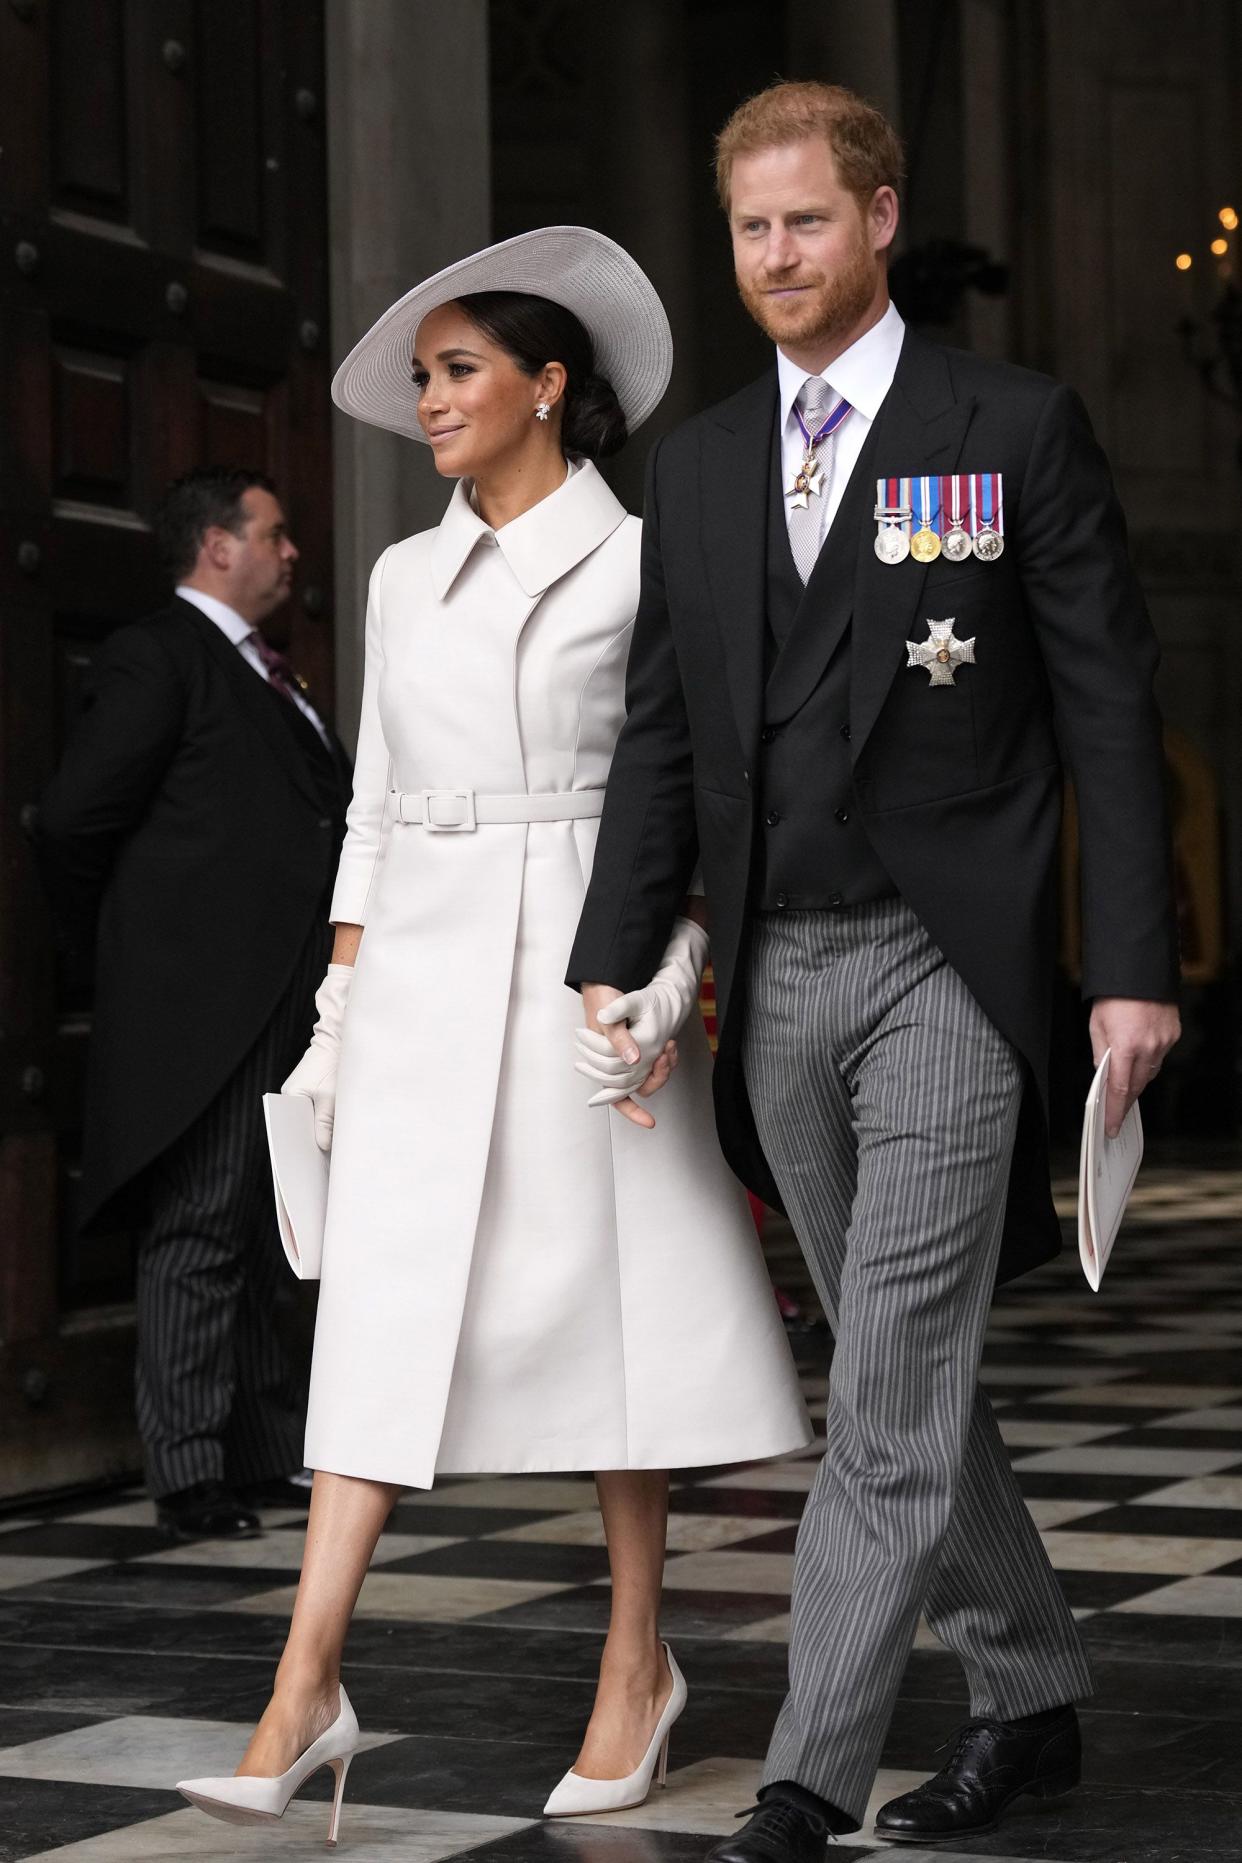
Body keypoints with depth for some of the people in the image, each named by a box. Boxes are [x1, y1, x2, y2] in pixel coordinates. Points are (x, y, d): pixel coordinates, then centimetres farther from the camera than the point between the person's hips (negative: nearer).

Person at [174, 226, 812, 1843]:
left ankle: (639, 1664, 14)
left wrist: (663, 985, -14)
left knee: (599, 1306, 1)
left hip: (582, 962, -4)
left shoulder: (638, 562, -1)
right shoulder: (406, 578, 14)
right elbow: (374, 805, 16)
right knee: (383, 1317, -3)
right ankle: (308, 1692, -6)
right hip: (423, 971, 4)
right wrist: (339, 1006, 11)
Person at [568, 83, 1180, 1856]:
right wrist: (614, 963, 5)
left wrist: (1135, 968, -10)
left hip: (944, 967, -6)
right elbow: (662, 734, 13)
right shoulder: (699, 464, 12)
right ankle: (1031, 1697, 29)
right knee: (904, 1374, 14)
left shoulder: (1017, 427, -2)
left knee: (892, 1398, -8)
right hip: (777, 976, 6)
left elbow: (1110, 709, -4)